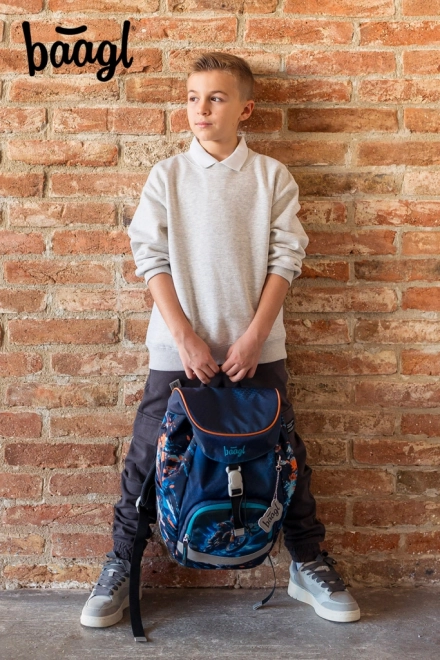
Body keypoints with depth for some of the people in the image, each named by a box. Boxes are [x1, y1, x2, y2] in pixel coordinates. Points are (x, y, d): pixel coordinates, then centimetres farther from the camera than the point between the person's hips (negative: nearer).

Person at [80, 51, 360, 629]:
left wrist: (254, 336, -10)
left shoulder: (272, 176, 3)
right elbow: (151, 259, -1)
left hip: (255, 348, 0)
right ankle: (119, 568, 23)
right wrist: (186, 338, -10)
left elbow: (285, 259, -1)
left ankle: (308, 565, 26)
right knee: (147, 457, 4)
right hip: (178, 348, 0)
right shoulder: (167, 176, 4)